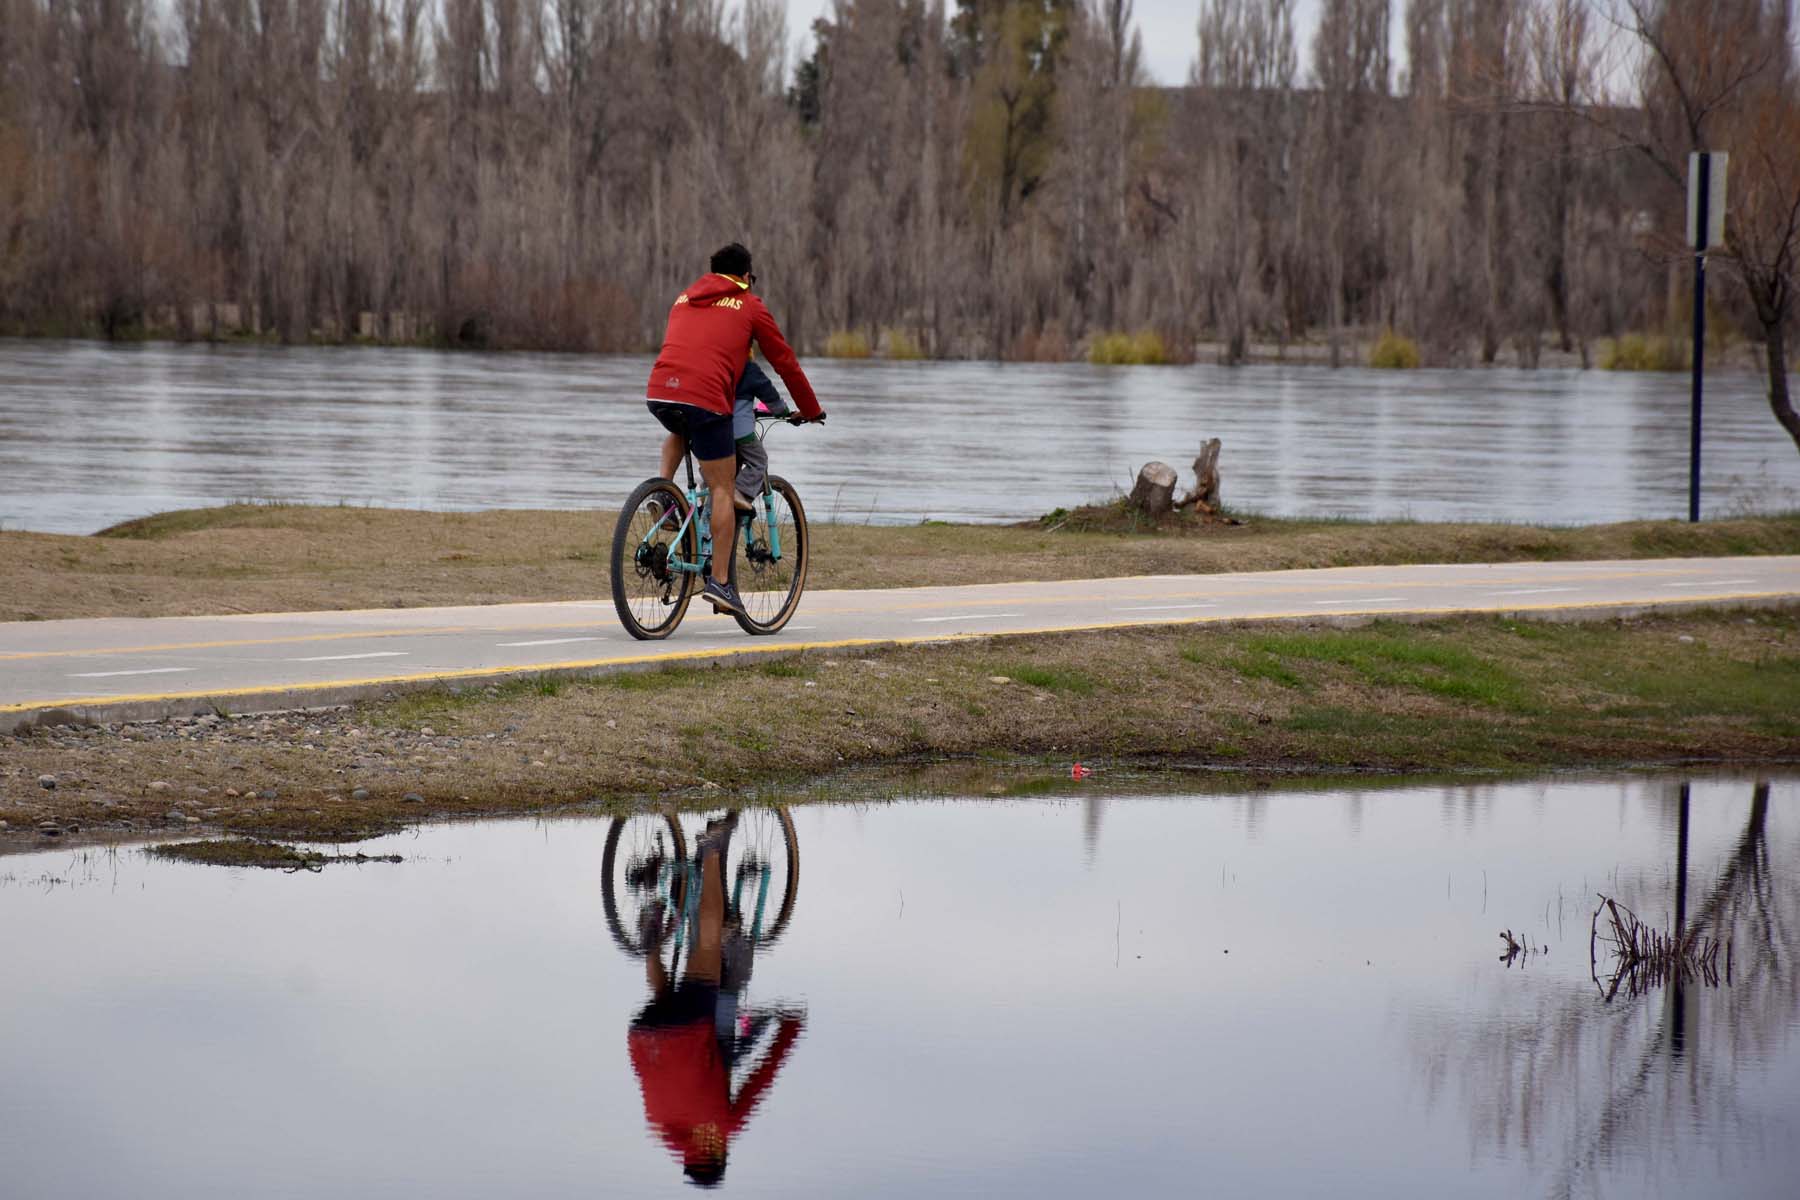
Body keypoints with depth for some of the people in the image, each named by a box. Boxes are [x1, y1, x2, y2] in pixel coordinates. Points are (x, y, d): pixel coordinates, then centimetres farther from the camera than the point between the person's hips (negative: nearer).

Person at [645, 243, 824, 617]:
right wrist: (811, 411, 30)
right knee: (722, 491, 4)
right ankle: (719, 582, -1)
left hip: (658, 392, 5)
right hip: (706, 398, -5)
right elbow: (785, 363, 17)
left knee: (679, 434, 40)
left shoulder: (684, 299, 27)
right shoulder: (749, 306, 13)